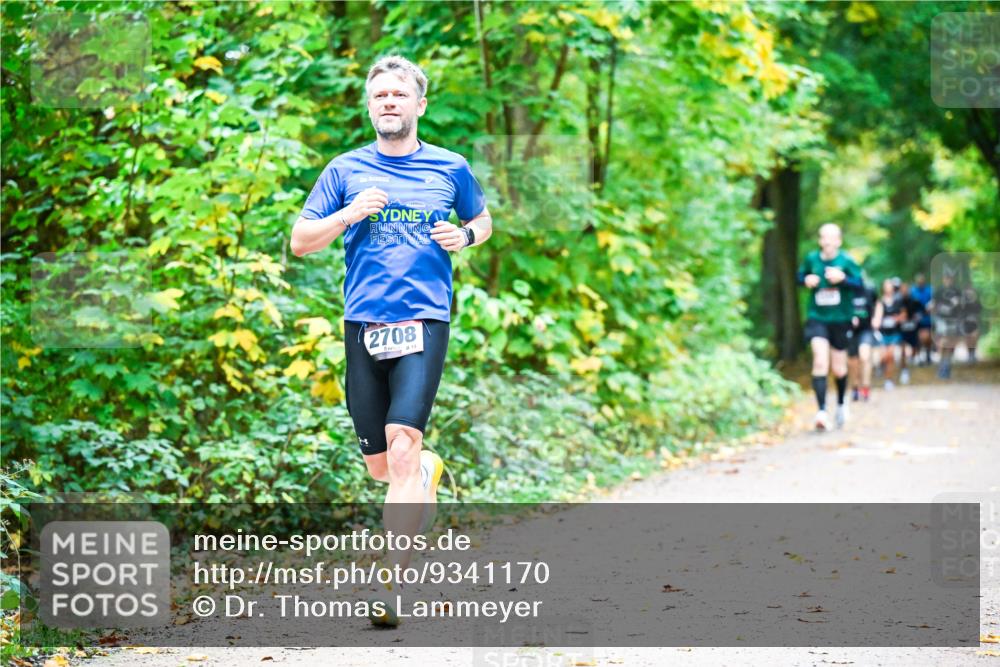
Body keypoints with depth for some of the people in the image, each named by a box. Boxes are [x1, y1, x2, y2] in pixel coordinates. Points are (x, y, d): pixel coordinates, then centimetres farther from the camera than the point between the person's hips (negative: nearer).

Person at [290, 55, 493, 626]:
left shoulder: (451, 168, 9)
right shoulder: (346, 170, 9)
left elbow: (484, 221, 25)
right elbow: (300, 241, 9)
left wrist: (464, 236, 2)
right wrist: (348, 214, -8)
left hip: (424, 322, -2)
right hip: (363, 324, 2)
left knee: (403, 447, -19)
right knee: (379, 465, 7)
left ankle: (393, 582, -18)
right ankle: (428, 472, 44)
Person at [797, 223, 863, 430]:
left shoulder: (846, 261, -7)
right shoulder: (811, 259, -2)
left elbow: (860, 284, -8)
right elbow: (801, 275, 14)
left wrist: (843, 278, -24)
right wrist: (807, 280, -8)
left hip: (841, 319, 0)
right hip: (816, 318, 0)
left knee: (839, 368, 12)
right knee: (820, 362, -18)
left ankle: (841, 403, 40)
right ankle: (822, 411, -21)